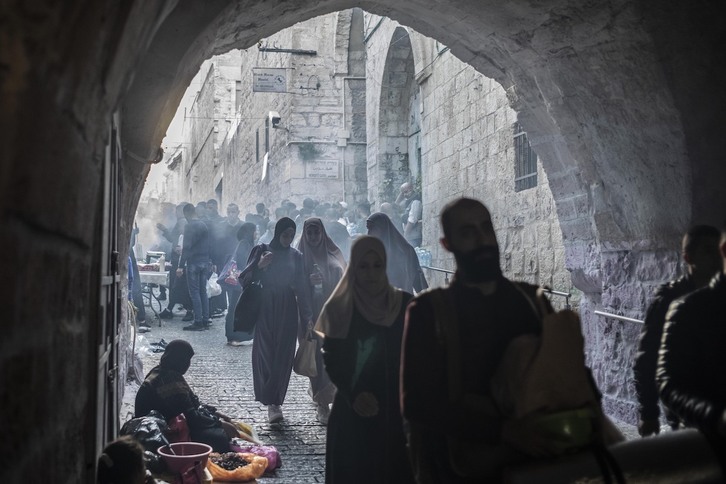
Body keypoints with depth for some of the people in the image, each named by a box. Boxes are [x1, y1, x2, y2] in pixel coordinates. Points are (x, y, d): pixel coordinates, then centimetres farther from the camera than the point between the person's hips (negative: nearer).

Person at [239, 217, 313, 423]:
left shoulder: (296, 256, 8)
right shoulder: (261, 250, 3)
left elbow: (302, 287, 8)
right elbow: (244, 279, 0)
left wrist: (306, 317, 3)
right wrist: (260, 265, -18)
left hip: (287, 311, 2)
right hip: (265, 308, -2)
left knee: (283, 355, -1)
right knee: (264, 353, -10)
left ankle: (274, 401, 8)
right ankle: (272, 402, -8)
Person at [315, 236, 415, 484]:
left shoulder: (405, 305, 0)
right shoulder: (340, 308, -2)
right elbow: (332, 361, -3)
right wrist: (353, 395, -16)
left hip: (396, 410, 1)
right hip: (351, 412, -1)